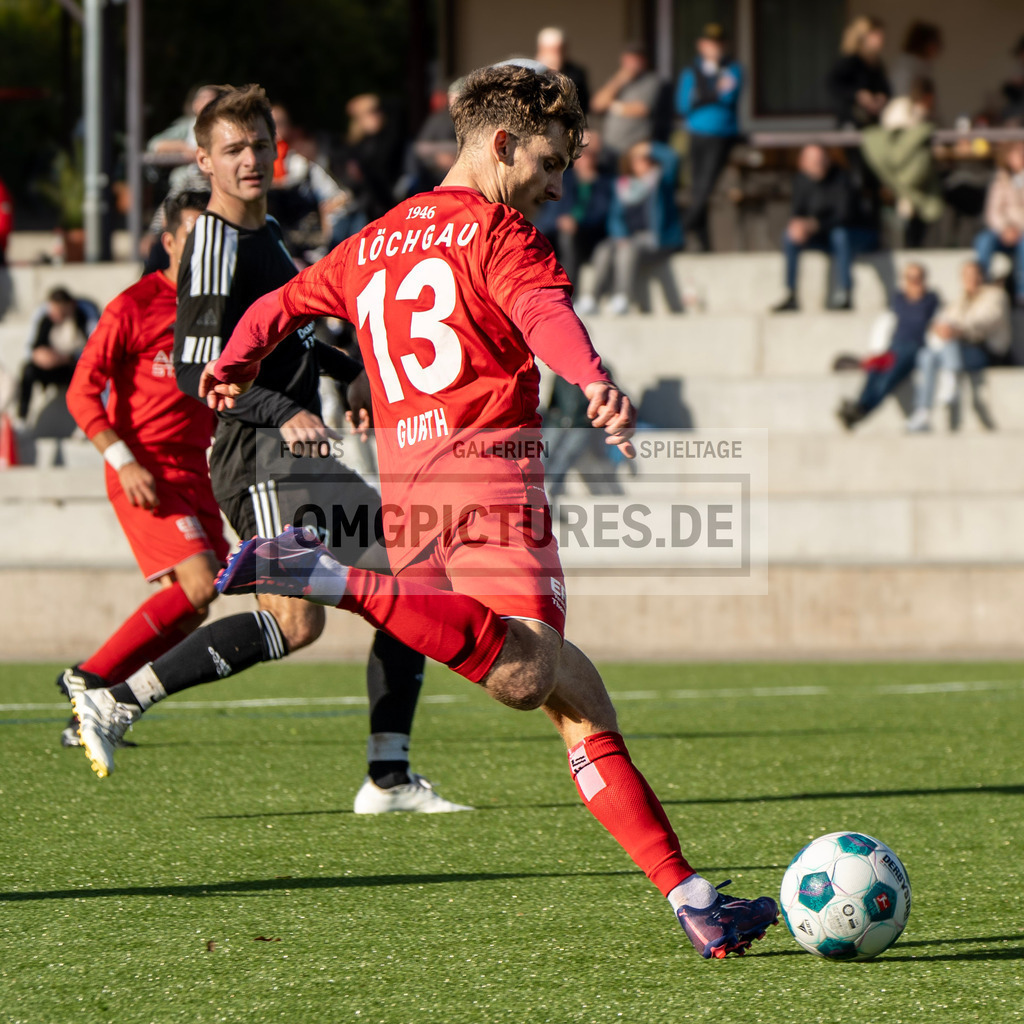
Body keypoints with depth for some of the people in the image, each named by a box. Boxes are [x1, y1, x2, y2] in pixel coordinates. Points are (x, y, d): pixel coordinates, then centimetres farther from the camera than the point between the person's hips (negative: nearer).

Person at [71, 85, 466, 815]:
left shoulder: (267, 235, 18)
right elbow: (194, 372, -21)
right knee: (296, 621, -22)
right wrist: (286, 413, -30)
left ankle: (389, 780, 7)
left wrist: (355, 372, 33)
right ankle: (115, 700, -16)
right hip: (259, 455, -10)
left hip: (304, 456, 10)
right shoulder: (214, 247, -12)